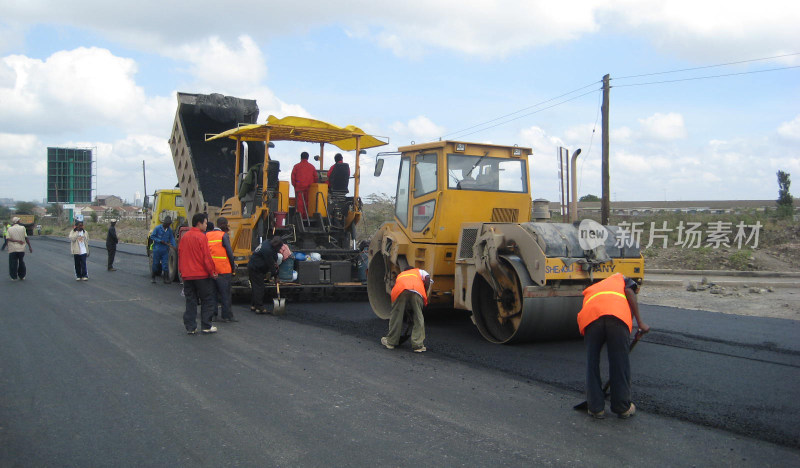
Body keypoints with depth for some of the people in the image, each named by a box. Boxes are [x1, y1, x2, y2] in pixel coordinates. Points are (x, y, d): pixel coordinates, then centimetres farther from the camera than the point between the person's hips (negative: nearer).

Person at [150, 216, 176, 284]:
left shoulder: (169, 230, 4)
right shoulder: (158, 228, -7)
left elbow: (172, 238, 10)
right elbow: (152, 236, -4)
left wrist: (173, 245, -4)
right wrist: (160, 241, -13)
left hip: (165, 250, 3)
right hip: (157, 249, -2)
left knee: (165, 265, -3)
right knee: (156, 264, 6)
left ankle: (166, 279, -1)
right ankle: (152, 277, 22)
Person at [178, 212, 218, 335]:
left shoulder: (184, 237, 9)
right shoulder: (202, 237, -12)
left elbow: (180, 255, 13)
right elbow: (206, 256, -15)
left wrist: (181, 271, 21)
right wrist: (212, 272, -7)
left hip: (187, 275, 6)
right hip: (202, 274, -6)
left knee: (190, 301, 10)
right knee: (207, 300, 6)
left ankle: (190, 327, 9)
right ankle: (206, 326, 7)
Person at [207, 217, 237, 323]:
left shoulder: (207, 235, 9)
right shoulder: (224, 235, -8)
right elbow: (229, 252, -10)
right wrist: (233, 267, 0)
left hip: (210, 269, 6)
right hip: (223, 269, -6)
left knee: (212, 292, 13)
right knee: (225, 293, 1)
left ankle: (212, 314, 15)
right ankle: (227, 315, 3)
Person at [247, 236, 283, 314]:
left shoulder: (267, 242, 3)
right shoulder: (267, 250, -27)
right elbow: (270, 264, -20)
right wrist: (275, 273, -9)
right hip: (255, 269, -10)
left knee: (256, 287, 15)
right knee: (259, 288, -8)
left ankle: (253, 305, 23)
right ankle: (259, 307, -7)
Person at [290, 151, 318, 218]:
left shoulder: (296, 166, 0)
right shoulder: (312, 167, 8)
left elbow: (293, 176, -2)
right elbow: (316, 177, 9)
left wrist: (294, 185, 7)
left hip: (299, 187, -2)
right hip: (308, 188, 2)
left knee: (299, 201, -1)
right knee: (307, 202, 7)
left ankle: (300, 215, -4)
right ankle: (306, 215, 7)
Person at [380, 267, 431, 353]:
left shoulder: (399, 275, 46)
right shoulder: (419, 271, 39)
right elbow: (427, 278, 15)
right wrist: (425, 294, 23)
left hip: (400, 290, 1)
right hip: (417, 290, -1)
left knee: (396, 315, 13)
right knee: (418, 317, 8)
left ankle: (390, 342, 26)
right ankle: (418, 345, 7)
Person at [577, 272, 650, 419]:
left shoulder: (590, 291, 43)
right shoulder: (620, 278, 36)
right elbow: (629, 292, 11)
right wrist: (639, 322, 10)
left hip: (590, 316, 2)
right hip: (617, 314, -2)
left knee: (592, 363, 14)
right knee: (620, 362, 9)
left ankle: (596, 408, 18)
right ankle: (623, 407, 19)